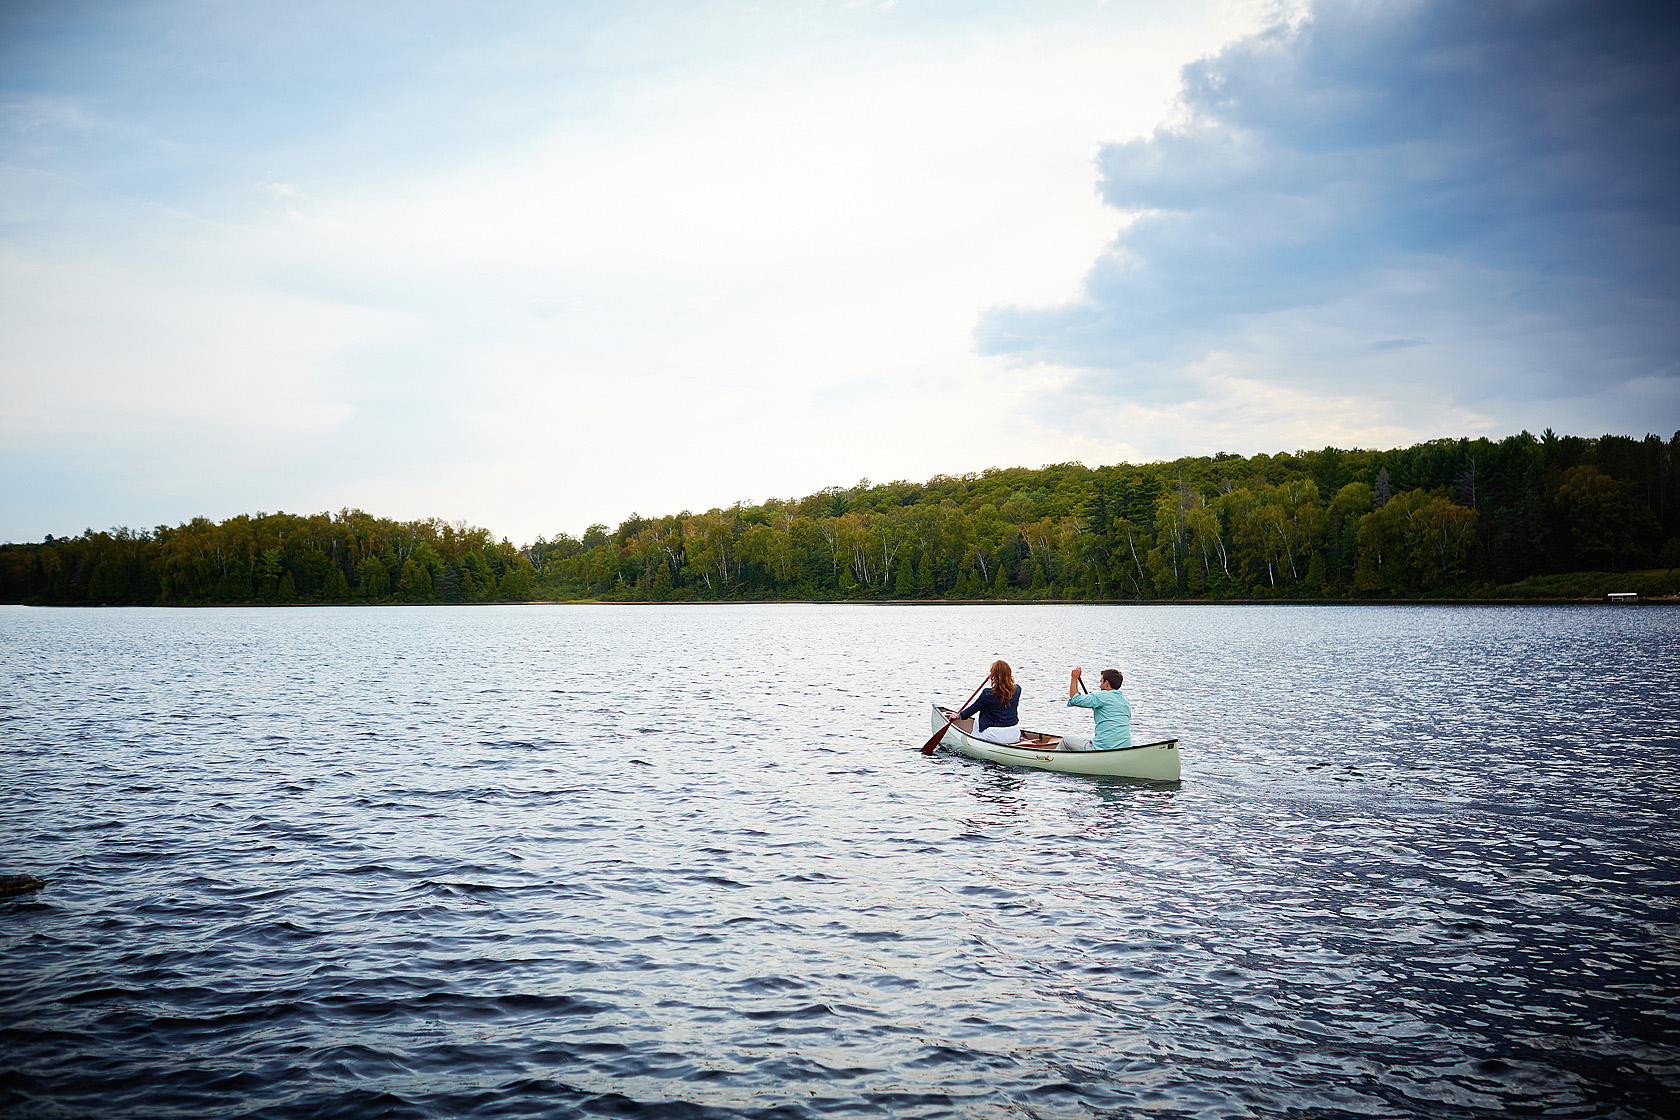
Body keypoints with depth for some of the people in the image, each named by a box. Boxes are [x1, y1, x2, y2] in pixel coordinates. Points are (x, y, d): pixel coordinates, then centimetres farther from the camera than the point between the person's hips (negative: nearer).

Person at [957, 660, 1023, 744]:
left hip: (995, 737, -3)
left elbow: (973, 708, -3)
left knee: (977, 722, 25)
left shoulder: (988, 694, -18)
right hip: (1015, 736, 3)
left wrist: (959, 716, 15)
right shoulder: (1017, 690, -5)